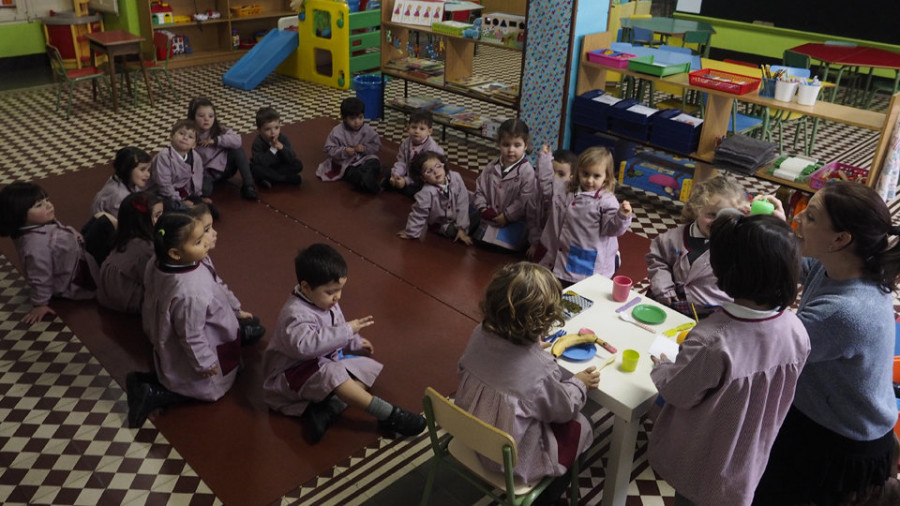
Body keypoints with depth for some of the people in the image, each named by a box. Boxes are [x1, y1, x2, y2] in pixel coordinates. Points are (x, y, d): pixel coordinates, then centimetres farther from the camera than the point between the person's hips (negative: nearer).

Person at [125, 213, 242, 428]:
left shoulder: (155, 266, -16)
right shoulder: (192, 292, -41)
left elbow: (149, 312, 2)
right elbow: (192, 336, -28)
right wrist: (204, 363, -12)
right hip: (189, 359, -7)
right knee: (207, 390, 19)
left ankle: (145, 380, 17)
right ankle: (154, 395, 5)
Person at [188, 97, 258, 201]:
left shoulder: (219, 129, -7)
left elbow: (237, 140, -23)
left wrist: (215, 140, -26)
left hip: (225, 168, 4)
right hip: (205, 173, -4)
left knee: (237, 147, -18)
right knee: (204, 190, -37)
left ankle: (248, 185, -16)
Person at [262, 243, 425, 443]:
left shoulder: (325, 302, 1)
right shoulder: (295, 314, -28)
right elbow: (306, 344, -47)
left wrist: (356, 343, 8)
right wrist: (347, 330, -42)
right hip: (294, 374, -10)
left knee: (367, 367, -1)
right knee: (333, 374, -37)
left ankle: (327, 409, -22)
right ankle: (389, 415, -34)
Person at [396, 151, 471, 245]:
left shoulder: (456, 178, -25)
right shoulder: (427, 193, -34)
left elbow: (462, 204, -18)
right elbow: (418, 215, -22)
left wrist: (462, 228, -17)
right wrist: (411, 233, -12)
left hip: (457, 216, 3)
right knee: (452, 232, -20)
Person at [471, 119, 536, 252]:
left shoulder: (527, 171, -15)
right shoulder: (492, 168, 1)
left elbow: (525, 200, -18)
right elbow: (479, 189, 8)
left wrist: (506, 216, -17)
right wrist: (483, 208, -7)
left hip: (513, 224, -5)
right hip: (488, 221, 5)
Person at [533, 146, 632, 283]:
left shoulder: (607, 201, -13)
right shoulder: (569, 191, 2)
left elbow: (611, 228, -16)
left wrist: (622, 216, -34)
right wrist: (544, 159, 14)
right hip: (566, 252, 6)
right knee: (562, 282, 19)